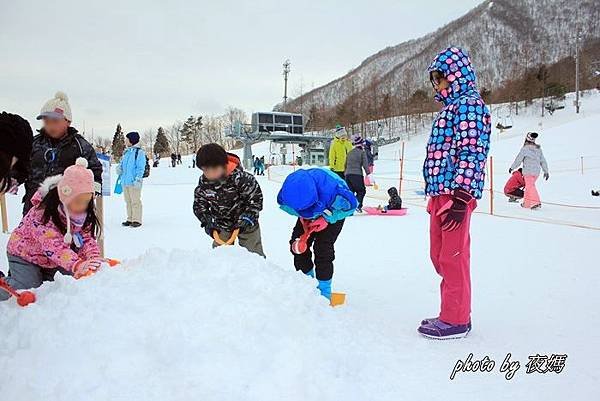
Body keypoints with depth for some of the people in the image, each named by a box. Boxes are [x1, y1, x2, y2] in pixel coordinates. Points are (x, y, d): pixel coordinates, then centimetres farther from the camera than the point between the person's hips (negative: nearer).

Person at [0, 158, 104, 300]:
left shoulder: (84, 214, -15)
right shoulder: (43, 212, -36)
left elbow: (87, 238, -19)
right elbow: (53, 245, -46)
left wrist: (94, 257, -41)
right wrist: (77, 265, -60)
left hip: (51, 259, 6)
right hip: (25, 253, -6)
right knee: (27, 288, -14)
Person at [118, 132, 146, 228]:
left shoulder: (139, 152, -7)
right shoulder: (126, 152, 16)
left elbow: (141, 168, -11)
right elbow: (122, 164, 25)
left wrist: (138, 179, -18)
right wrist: (119, 168, 3)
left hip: (134, 182, -8)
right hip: (125, 181, 8)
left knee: (135, 201, -3)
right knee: (128, 201, 12)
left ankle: (137, 220, 3)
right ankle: (130, 219, 21)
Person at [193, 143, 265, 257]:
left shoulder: (240, 177, -30)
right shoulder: (203, 184, -17)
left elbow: (256, 198, -20)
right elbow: (199, 205, -3)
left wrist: (247, 218, -26)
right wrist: (208, 221, -18)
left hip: (245, 223, -3)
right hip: (222, 225, 3)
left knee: (254, 254, 6)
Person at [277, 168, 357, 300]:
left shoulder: (331, 190, -46)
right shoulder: (289, 190, -33)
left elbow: (351, 204, -25)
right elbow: (283, 202, -5)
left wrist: (327, 218, -29)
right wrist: (302, 217, -19)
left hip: (333, 213, -5)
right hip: (309, 215, 5)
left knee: (323, 247, -16)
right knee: (297, 244, 0)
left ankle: (325, 290, -1)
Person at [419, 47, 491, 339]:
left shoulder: (469, 104, -8)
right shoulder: (451, 107, 23)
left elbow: (472, 152, -18)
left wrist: (461, 197, -23)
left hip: (455, 193, -10)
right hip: (440, 193, 10)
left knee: (453, 256, -4)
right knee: (439, 256, 15)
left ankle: (456, 320, 7)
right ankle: (454, 312, 27)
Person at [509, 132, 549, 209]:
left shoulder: (525, 148, -10)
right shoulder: (538, 149, 10)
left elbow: (518, 159, -7)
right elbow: (543, 161, 13)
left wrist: (512, 167, 5)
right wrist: (546, 171, 18)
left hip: (528, 171, -7)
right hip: (537, 172, 7)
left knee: (530, 187, -8)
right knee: (529, 186, 18)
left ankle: (536, 202, -21)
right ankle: (526, 202, 25)